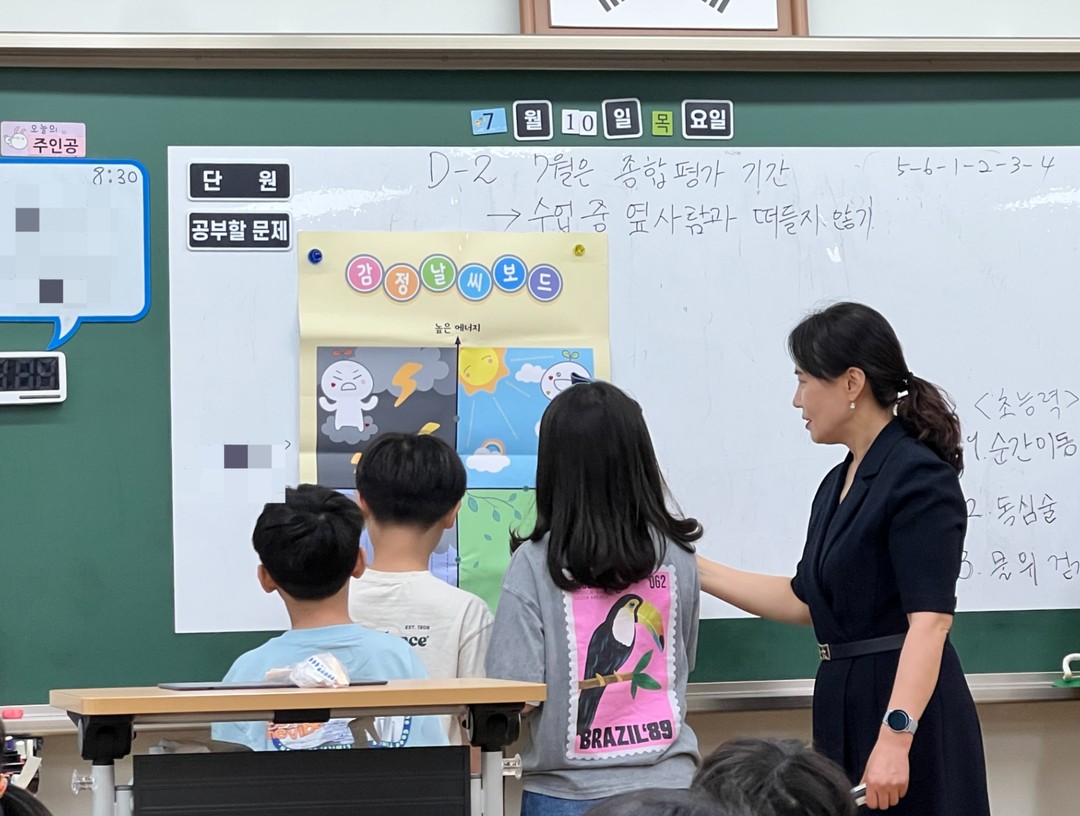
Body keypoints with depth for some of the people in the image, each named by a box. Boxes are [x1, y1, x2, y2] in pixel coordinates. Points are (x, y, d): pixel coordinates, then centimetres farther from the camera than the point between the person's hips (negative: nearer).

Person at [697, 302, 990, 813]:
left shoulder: (919, 478, -14)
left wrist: (895, 738, -32)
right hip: (843, 704, 9)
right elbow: (805, 601, 21)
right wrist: (693, 569, 18)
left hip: (906, 707, -9)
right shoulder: (838, 484, 14)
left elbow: (930, 621, -23)